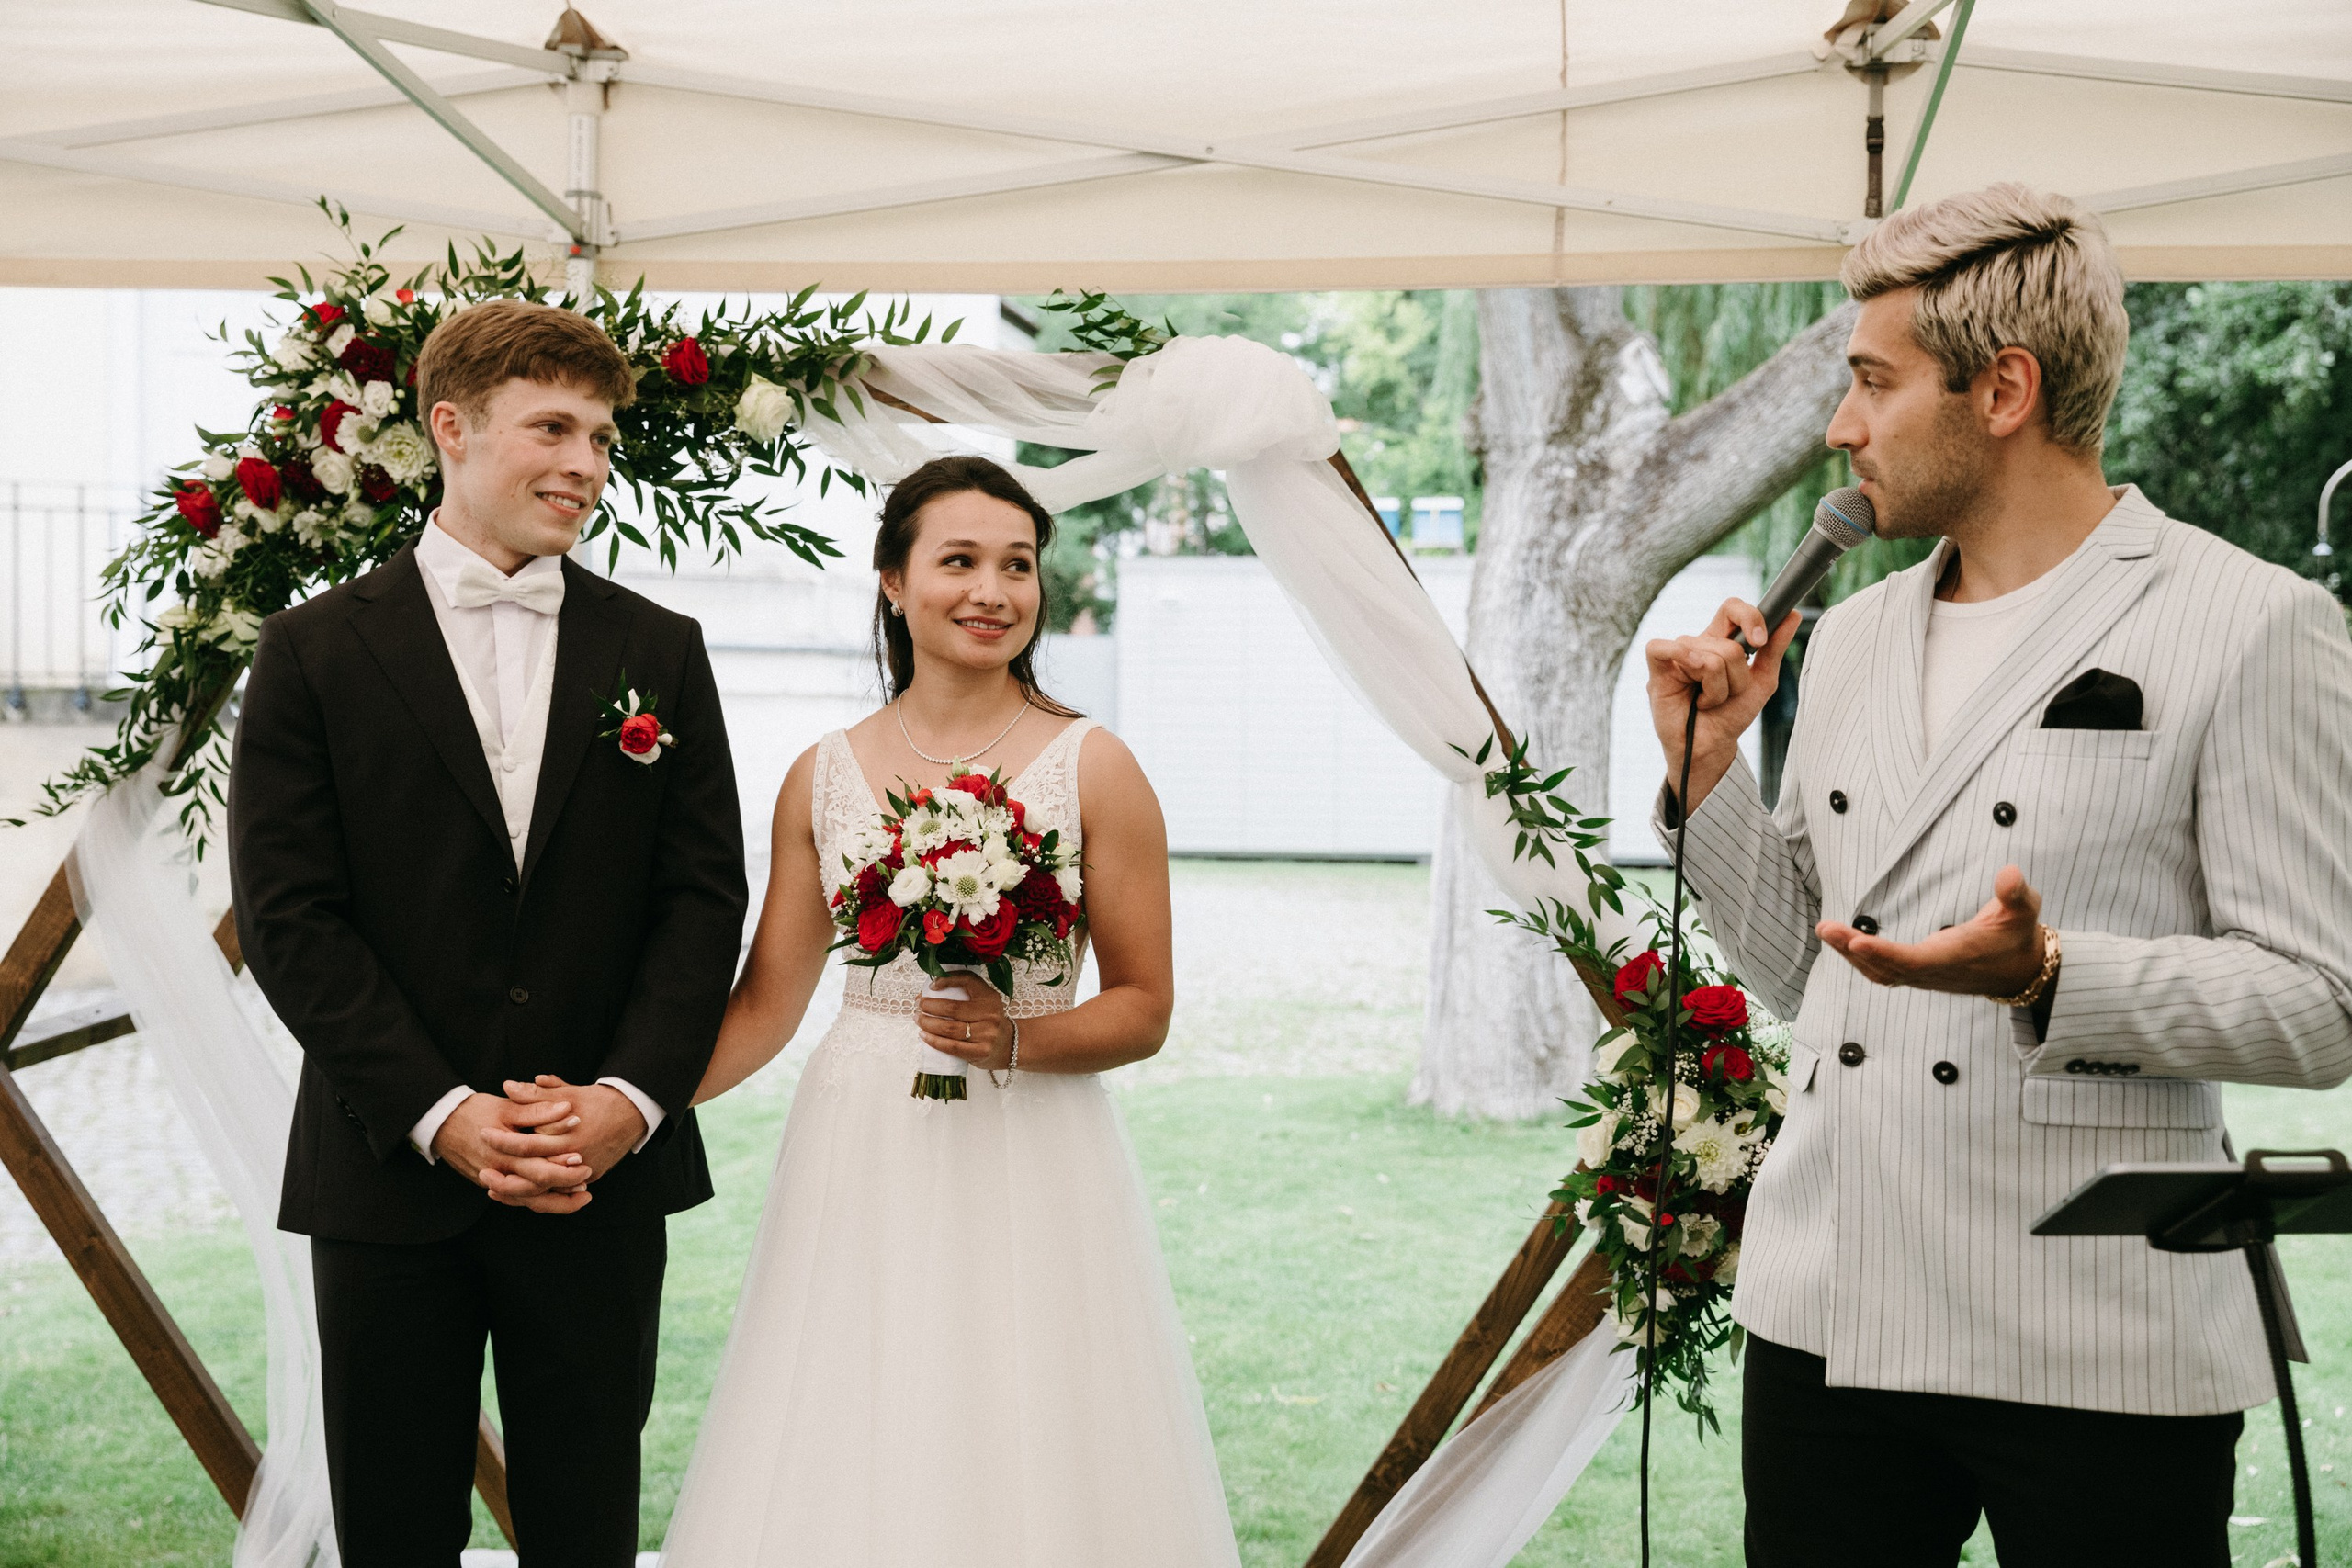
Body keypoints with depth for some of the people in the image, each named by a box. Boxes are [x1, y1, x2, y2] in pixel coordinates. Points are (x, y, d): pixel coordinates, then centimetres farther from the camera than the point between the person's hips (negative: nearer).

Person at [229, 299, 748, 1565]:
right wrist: (437, 1112, -14)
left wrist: (633, 1096, -11)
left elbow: (704, 894, 3)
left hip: (603, 1173, 2)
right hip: (389, 1171, -1)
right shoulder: (316, 652, 0)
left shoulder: (659, 653, 7)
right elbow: (288, 915, -6)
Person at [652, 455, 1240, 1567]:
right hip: (860, 1157, 2)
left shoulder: (1093, 770, -2)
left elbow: (1143, 1008, -1)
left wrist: (1016, 1040, -18)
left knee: (1024, 1458, 1)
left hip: (1030, 1161, -2)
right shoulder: (824, 777, 5)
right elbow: (767, 1001, 7)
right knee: (853, 1471, 5)